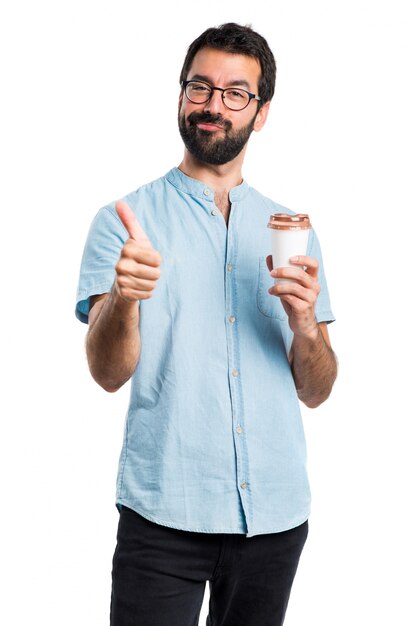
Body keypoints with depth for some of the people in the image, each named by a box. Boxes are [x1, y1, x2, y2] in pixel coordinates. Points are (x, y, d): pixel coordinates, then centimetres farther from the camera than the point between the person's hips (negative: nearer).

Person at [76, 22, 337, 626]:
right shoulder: (125, 220, -1)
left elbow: (315, 392, 9)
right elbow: (109, 373, -11)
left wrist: (305, 322, -12)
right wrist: (123, 299, -31)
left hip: (275, 509, 4)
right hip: (164, 508, -3)